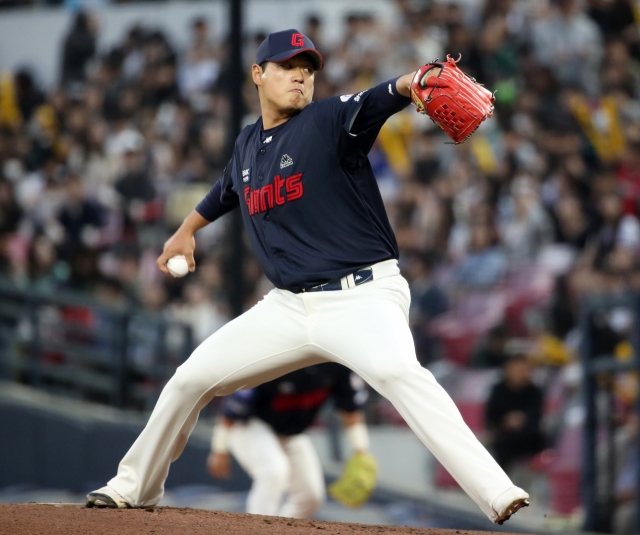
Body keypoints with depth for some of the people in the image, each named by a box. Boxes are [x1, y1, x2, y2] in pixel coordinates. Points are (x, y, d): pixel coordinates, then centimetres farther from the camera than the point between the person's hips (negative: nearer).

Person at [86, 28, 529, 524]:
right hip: (289, 307, 7)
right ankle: (135, 486, 31)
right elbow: (226, 190, 34)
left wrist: (414, 83, -52)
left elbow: (378, 102, -30)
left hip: (363, 298, -7)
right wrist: (187, 230, 48)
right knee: (192, 377, 8)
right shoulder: (248, 145, 11)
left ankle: (496, 494, -44)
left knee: (397, 369, -35)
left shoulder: (330, 120, -8)